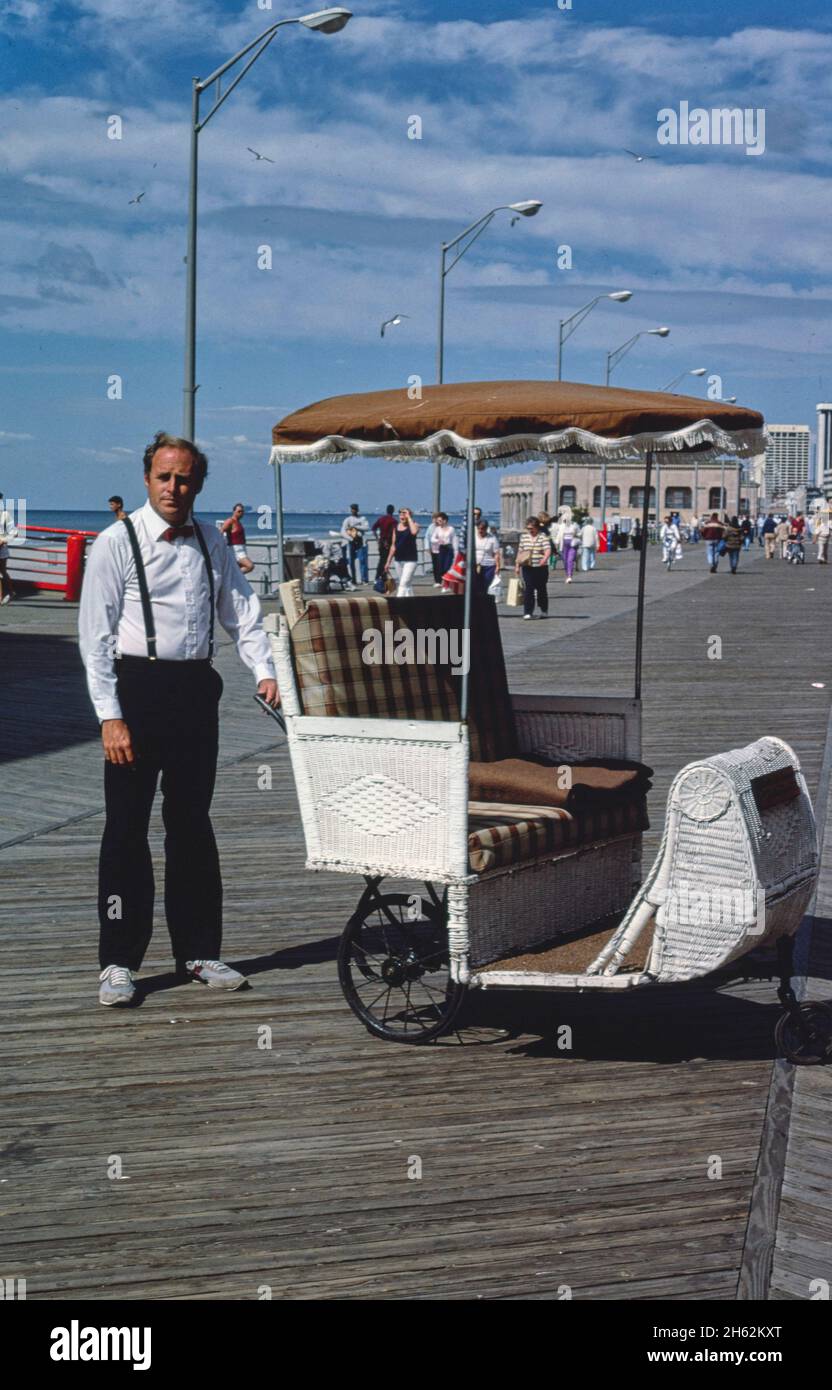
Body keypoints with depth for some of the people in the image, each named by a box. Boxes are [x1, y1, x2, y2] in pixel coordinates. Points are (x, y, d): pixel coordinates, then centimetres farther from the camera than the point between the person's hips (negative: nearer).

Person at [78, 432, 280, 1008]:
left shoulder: (212, 543, 9)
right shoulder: (117, 542, -5)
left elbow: (242, 613, 15)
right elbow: (96, 635, -7)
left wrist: (265, 670, -2)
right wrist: (111, 716, -14)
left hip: (197, 690, 4)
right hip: (138, 687, -4)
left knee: (192, 823, 12)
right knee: (127, 827, 0)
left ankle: (198, 952, 21)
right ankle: (119, 962, 9)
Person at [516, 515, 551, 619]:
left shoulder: (543, 536, -4)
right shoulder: (524, 536, 9)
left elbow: (548, 550, -16)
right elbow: (520, 552, 15)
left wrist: (544, 559, -34)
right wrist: (517, 565, 12)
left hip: (541, 568, -2)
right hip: (527, 568, 2)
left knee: (541, 589, 9)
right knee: (528, 590, -8)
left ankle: (544, 611, 26)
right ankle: (528, 613, -8)